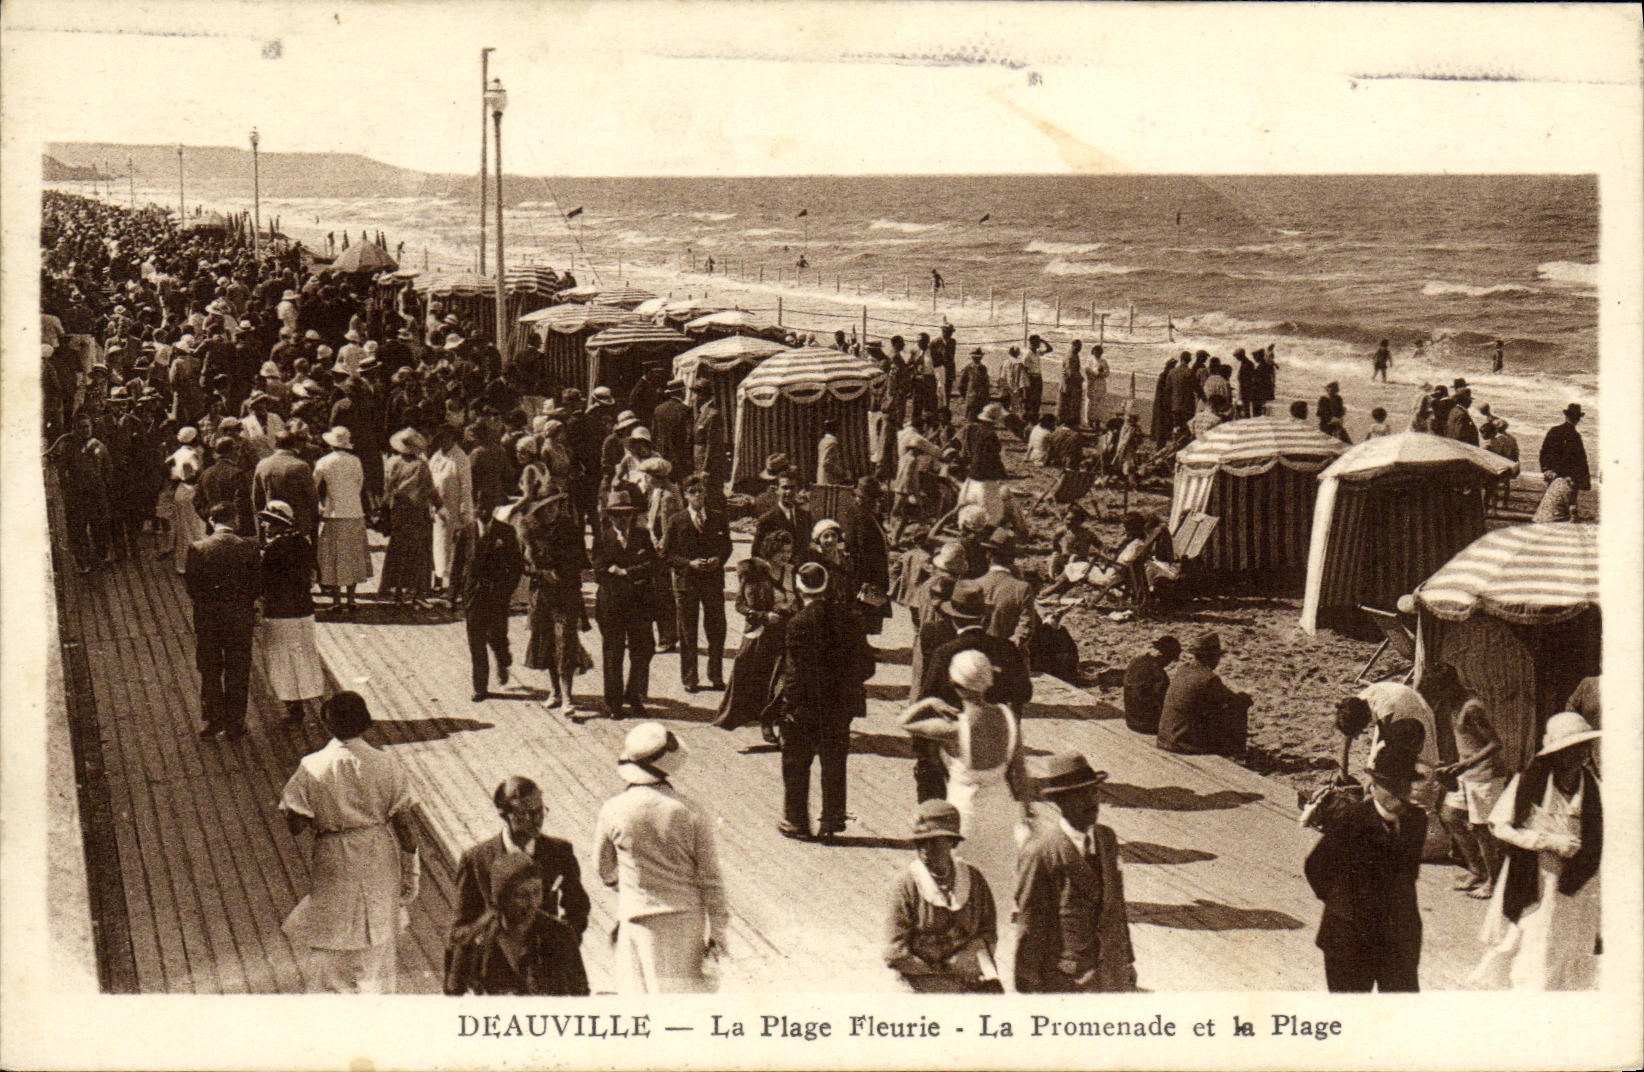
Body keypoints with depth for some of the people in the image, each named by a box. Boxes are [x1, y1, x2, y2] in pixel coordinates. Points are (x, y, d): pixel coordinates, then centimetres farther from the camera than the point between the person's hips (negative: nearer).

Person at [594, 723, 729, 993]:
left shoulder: (613, 811, -12)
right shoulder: (692, 813, -14)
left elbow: (606, 871, 4)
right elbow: (710, 878, -8)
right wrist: (717, 930, 2)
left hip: (639, 917, 0)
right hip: (686, 918, 0)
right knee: (685, 988, 16)